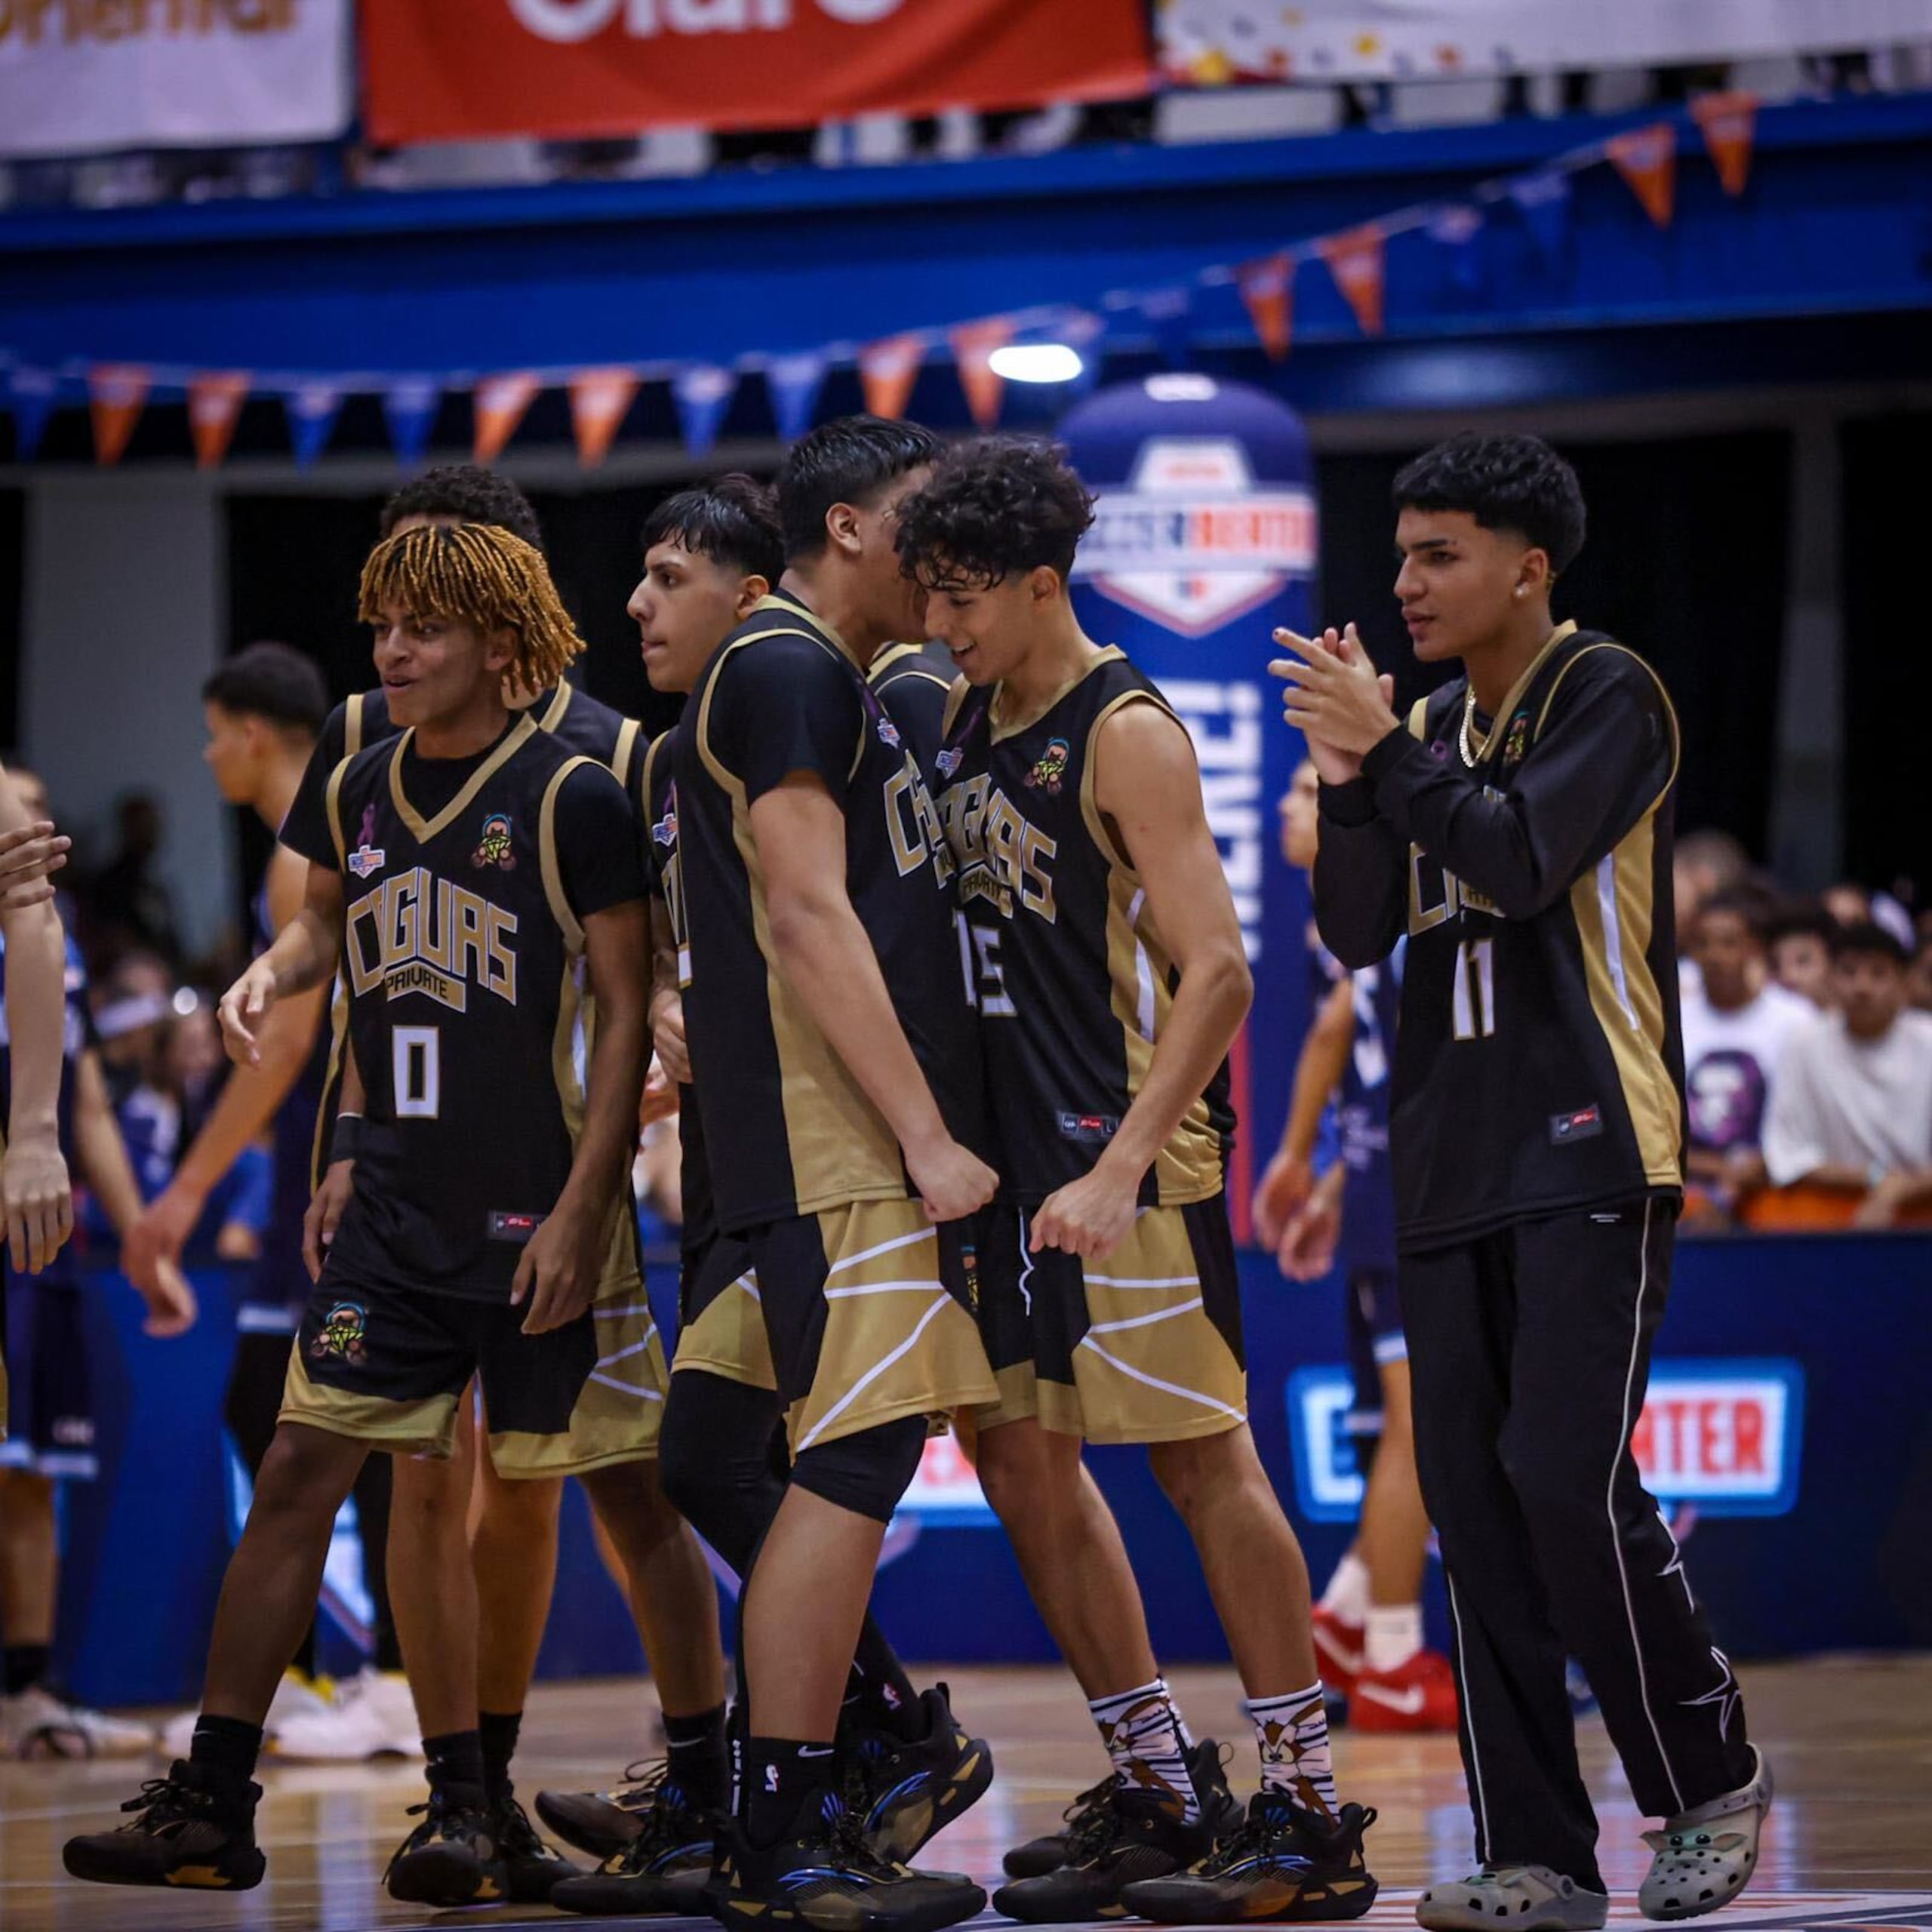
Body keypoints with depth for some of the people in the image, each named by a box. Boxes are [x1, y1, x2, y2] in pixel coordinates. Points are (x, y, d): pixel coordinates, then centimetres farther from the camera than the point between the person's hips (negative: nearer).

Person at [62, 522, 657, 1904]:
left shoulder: (572, 797, -9)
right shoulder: (363, 791, 8)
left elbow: (627, 1015, -9)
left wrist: (577, 1211, -15)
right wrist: (270, 975, 5)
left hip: (540, 1211, -5)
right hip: (400, 1208, 5)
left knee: (623, 1500, 1)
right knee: (303, 1471, 0)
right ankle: (211, 1805, 2)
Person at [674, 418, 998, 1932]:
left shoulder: (841, 681, 23)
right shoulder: (787, 671, -10)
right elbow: (809, 920, -18)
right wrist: (928, 1137, -20)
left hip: (870, 1142, 11)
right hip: (837, 1141, -11)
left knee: (846, 1467, 11)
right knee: (852, 1464, -12)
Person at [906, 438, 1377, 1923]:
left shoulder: (1127, 734, -13)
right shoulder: (966, 719, 11)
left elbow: (1217, 974, -21)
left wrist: (1121, 1169, -28)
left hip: (1131, 1143, -9)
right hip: (1015, 1142, 9)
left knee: (1203, 1458, -6)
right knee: (1023, 1463, 9)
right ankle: (1165, 1802, 17)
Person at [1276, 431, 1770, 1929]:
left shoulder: (1606, 694, -4)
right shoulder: (1431, 728, 17)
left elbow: (1526, 861, -18)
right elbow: (1358, 933, 9)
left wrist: (1387, 751, -16)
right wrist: (1349, 781, -5)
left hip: (1589, 1157, -7)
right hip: (1454, 1170, 7)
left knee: (1569, 1480, -15)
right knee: (1473, 1499, 1)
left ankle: (1712, 1778, 5)